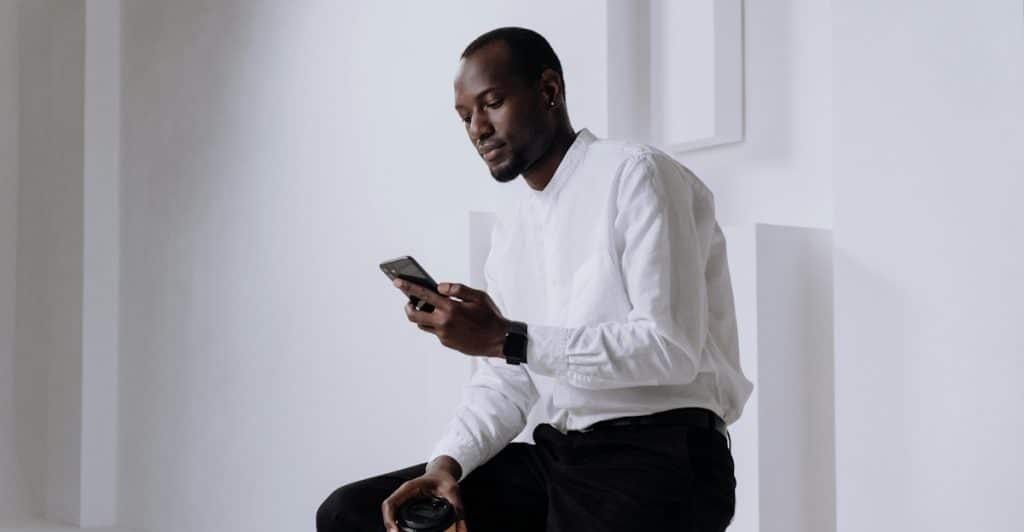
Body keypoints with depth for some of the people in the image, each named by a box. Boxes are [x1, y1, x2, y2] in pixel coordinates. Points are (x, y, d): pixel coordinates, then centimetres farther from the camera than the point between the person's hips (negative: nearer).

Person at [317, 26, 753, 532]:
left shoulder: (635, 174, -8)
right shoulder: (509, 229, 17)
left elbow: (672, 348, -18)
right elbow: (504, 381, 13)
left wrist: (506, 339, -22)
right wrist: (446, 464, -6)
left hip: (660, 460, -8)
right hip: (554, 459, 8)